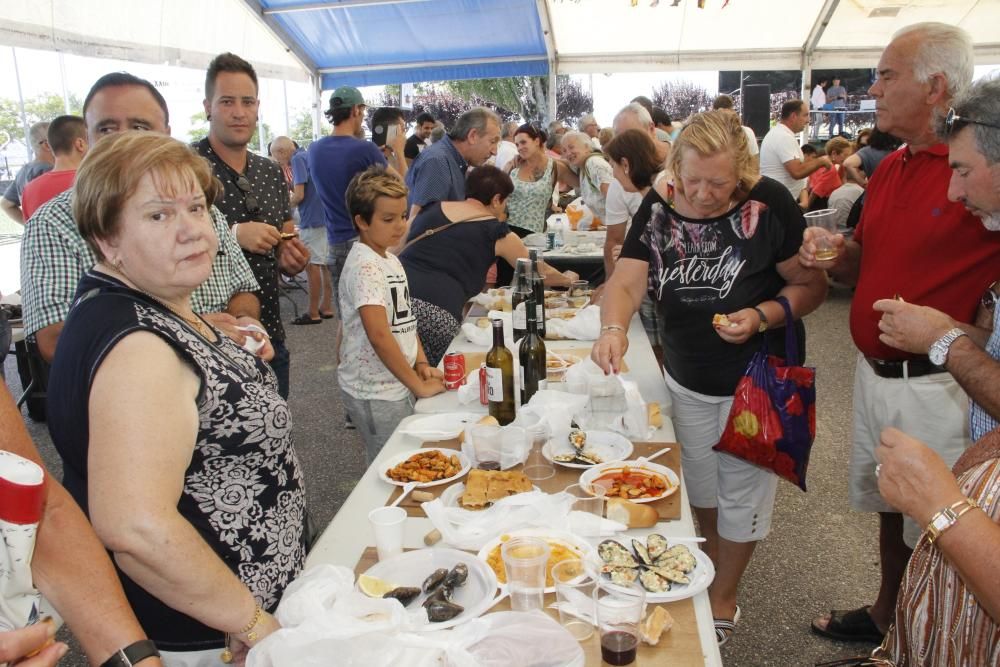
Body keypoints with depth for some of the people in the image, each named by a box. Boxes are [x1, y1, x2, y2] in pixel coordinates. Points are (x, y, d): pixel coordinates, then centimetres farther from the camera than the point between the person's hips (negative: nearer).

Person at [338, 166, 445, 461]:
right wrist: (419, 386, -22)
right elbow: (379, 335, -27)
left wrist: (422, 364, 2)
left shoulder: (391, 260, 9)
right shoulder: (364, 266, -20)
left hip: (398, 385, 9)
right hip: (375, 393, -9)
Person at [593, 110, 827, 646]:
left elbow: (811, 284, -11)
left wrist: (762, 317, -28)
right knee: (700, 485, 20)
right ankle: (712, 568, 48)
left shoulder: (768, 204, -18)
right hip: (686, 380, 3)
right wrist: (613, 328, -36)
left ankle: (723, 600, 35)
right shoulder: (658, 207, -8)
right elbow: (626, 281, -16)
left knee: (740, 493, 11)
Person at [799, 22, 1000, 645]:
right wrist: (834, 252, -3)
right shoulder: (890, 168, 8)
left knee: (933, 534, 9)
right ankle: (885, 614, 42)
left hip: (937, 387, -7)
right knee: (890, 509, 23)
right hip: (874, 372, 7)